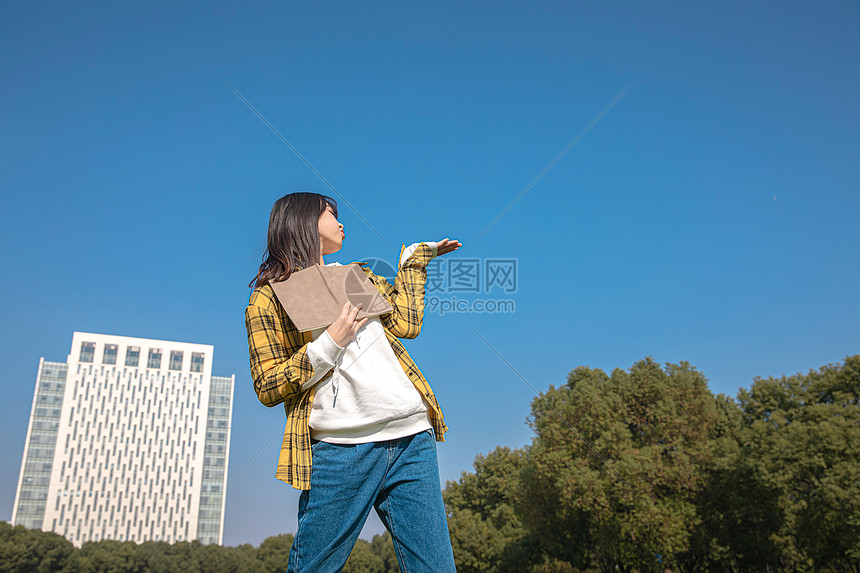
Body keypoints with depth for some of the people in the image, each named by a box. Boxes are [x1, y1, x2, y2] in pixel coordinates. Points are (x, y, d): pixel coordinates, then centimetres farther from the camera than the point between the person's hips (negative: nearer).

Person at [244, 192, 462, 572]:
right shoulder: (268, 298, 10)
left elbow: (406, 324, 11)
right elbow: (267, 388, 1)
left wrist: (415, 258, 20)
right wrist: (330, 342, -8)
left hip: (412, 439, 4)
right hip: (340, 449, -4)